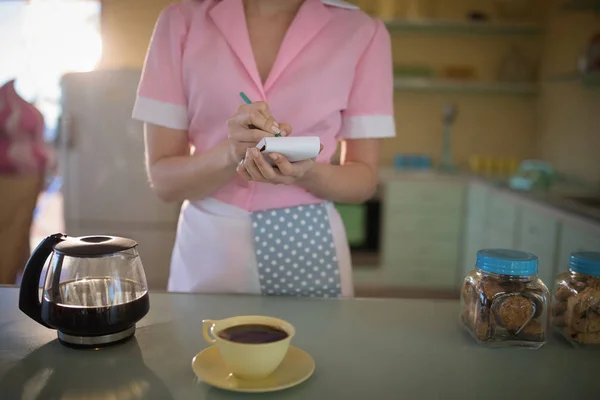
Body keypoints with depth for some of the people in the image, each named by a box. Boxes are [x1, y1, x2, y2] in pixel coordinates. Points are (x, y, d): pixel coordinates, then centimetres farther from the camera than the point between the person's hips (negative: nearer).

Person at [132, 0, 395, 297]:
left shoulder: (361, 31, -7)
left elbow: (364, 178, -3)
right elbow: (162, 178, -7)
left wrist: (306, 173, -23)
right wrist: (231, 153, -25)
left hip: (310, 251, 0)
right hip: (208, 252, 1)